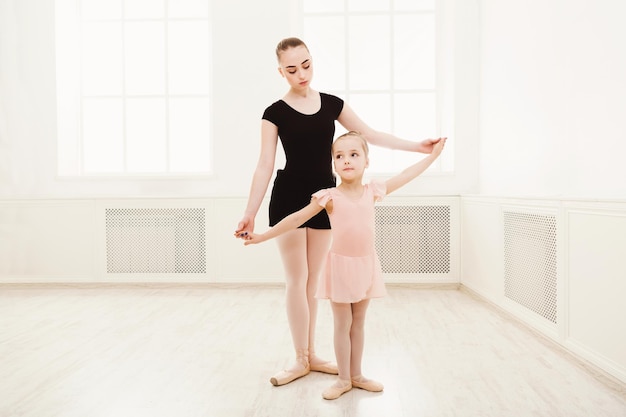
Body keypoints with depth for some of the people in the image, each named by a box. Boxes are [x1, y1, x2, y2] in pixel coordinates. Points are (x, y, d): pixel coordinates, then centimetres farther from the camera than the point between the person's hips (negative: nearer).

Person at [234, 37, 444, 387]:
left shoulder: (332, 104, 5)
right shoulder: (275, 113, -4)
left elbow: (371, 135, 9)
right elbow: (265, 166, -8)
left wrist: (417, 146, 7)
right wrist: (250, 213, -15)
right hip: (289, 197, -3)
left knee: (313, 279, 10)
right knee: (297, 279, 0)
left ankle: (311, 355, 23)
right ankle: (301, 359, 15)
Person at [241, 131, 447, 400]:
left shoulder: (372, 191, -1)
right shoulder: (330, 197, -11)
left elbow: (406, 176, 10)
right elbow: (297, 219, -11)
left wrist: (433, 155, 17)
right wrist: (262, 236, -13)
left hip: (366, 265, 3)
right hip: (341, 265, -3)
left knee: (358, 322, 15)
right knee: (342, 325, 7)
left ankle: (356, 375, 29)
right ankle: (344, 379, 22)